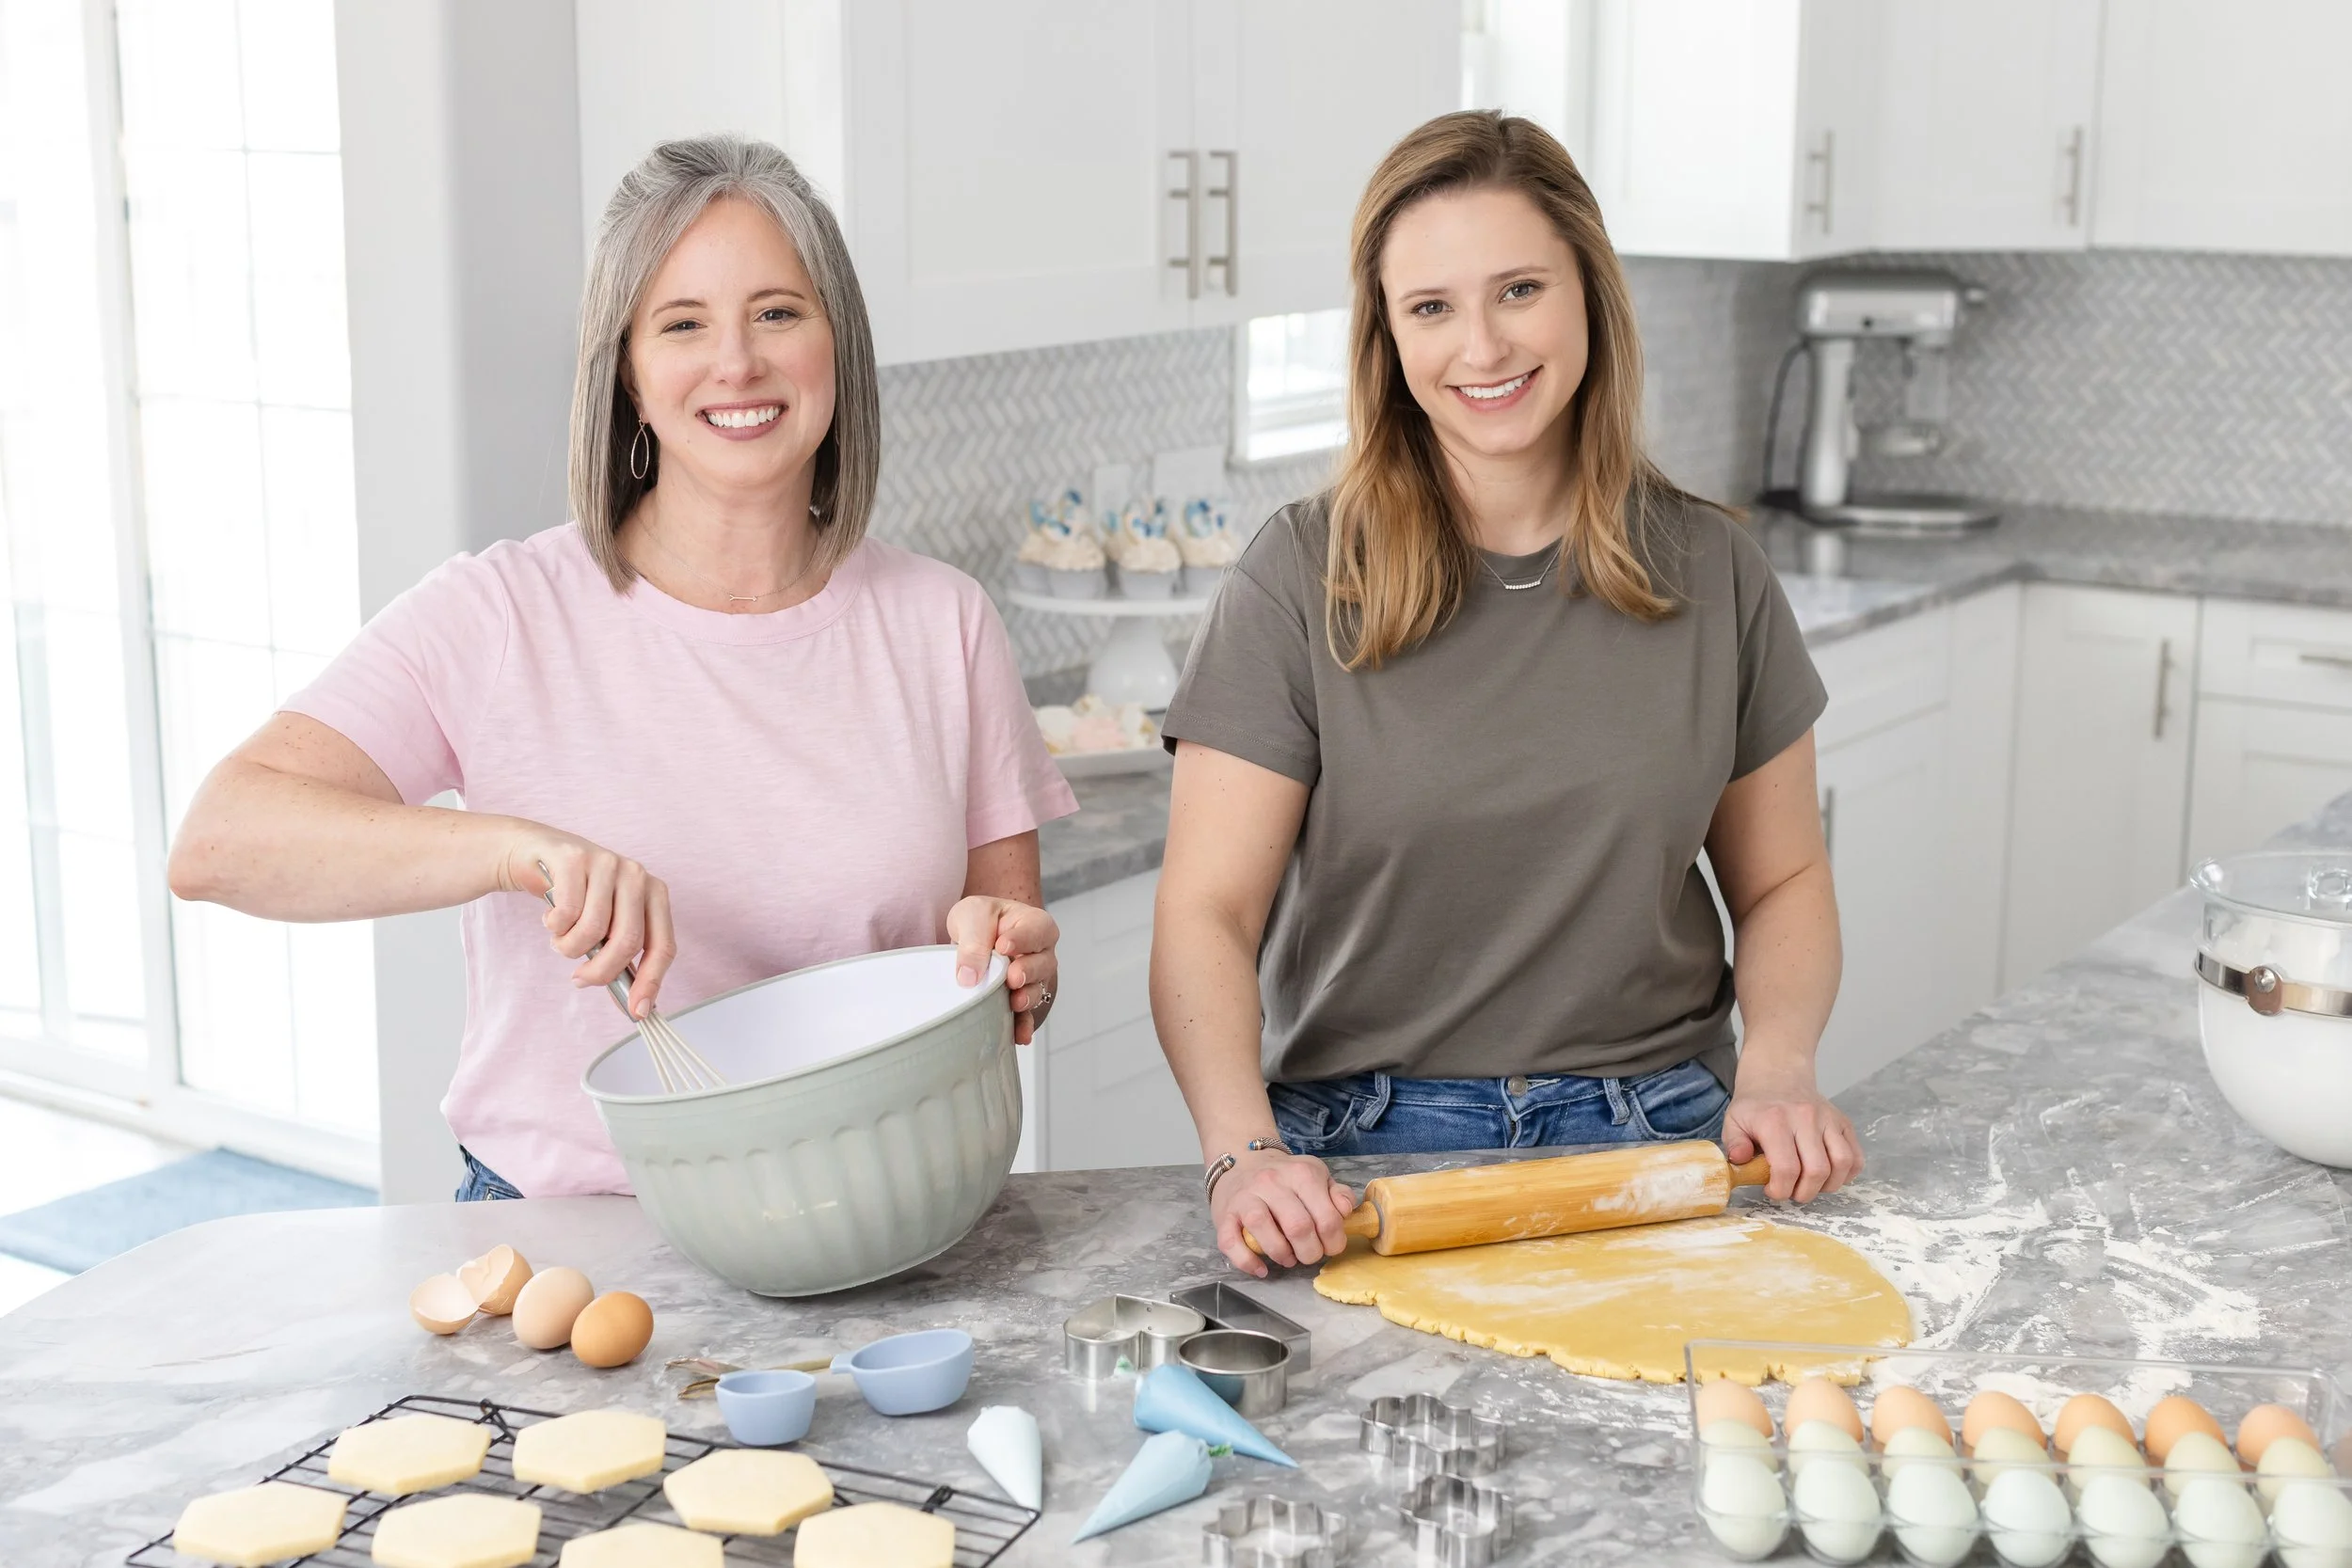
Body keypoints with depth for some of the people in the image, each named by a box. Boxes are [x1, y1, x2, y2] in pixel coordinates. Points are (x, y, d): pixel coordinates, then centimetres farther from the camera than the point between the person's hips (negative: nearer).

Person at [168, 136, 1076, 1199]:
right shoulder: (502, 617, -1)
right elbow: (215, 842, -11)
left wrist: (1009, 963, -10)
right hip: (555, 1231, -4)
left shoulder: (941, 623, 8)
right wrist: (510, 847, -25)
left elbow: (1013, 944, 13)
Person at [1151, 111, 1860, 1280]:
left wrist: (1777, 1071, -5)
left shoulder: (1709, 572, 5)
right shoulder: (1303, 581, -3)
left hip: (1656, 1148, 2)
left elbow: (1781, 882, 14)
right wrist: (1244, 1153, -24)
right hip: (1369, 1160, -1)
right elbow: (1206, 915, -8)